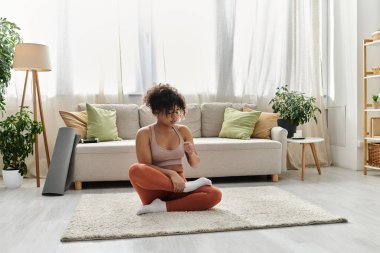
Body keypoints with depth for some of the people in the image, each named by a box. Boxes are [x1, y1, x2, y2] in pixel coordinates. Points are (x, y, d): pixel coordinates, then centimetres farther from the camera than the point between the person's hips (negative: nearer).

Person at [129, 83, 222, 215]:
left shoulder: (183, 131, 8)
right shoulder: (144, 134, -3)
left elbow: (195, 164, 11)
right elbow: (145, 167, -12)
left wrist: (191, 153, -11)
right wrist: (171, 173, -27)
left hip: (178, 184, 3)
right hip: (154, 190, -3)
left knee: (215, 194, -25)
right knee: (135, 170, -35)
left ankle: (162, 207, -25)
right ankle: (186, 186, -22)